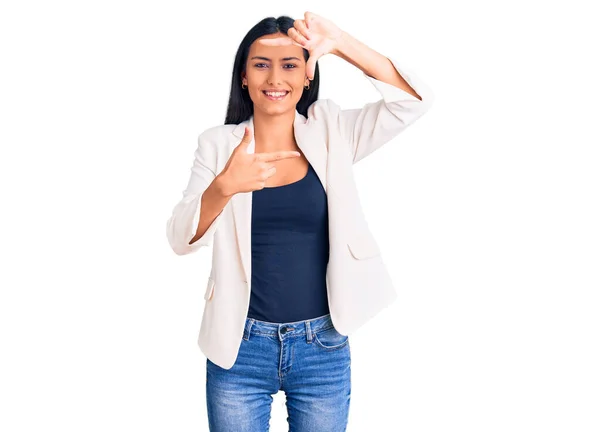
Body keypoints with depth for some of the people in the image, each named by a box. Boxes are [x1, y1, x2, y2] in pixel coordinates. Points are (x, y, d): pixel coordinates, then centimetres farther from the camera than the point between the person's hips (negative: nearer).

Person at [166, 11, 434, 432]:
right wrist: (223, 187, -27)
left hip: (323, 348, 0)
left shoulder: (333, 134, -1)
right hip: (240, 347, 0)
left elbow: (415, 100, -11)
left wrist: (341, 43, -20)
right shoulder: (219, 143, -2)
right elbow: (181, 239, -8)